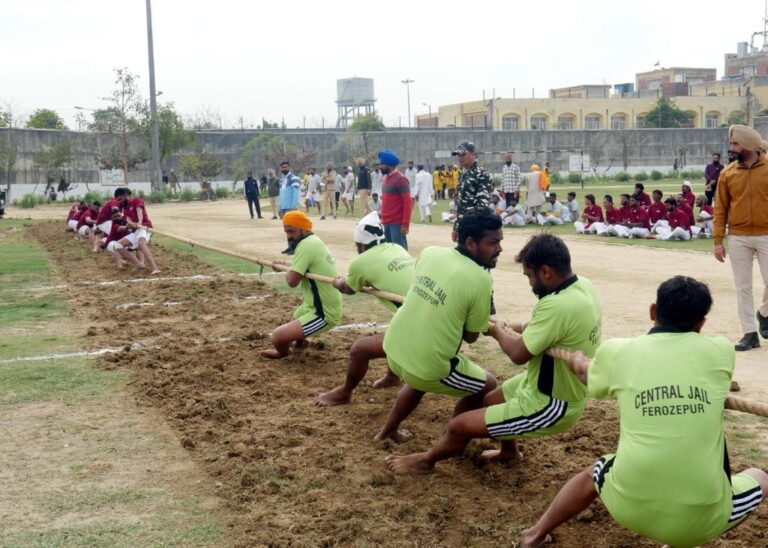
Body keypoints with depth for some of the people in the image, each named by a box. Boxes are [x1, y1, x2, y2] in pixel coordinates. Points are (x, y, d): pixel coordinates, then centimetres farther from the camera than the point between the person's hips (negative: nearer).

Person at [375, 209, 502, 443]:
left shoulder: (430, 253, -1)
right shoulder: (480, 279, -18)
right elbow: (471, 336, -5)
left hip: (394, 349, 7)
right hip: (427, 367, -7)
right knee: (487, 385, 17)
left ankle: (389, 429, 52)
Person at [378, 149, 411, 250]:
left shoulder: (400, 179, -12)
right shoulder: (386, 178, 13)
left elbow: (407, 202, -15)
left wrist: (405, 224, -19)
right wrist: (383, 218, 14)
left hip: (397, 223, -8)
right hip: (386, 223, 9)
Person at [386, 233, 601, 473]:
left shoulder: (558, 305, -34)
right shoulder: (583, 286, -4)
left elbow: (518, 354, -24)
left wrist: (498, 331, -5)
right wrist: (529, 327, 0)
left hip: (550, 406, -9)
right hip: (563, 389, 10)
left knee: (459, 426, -3)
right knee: (490, 401, 29)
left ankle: (427, 460, 25)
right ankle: (509, 450, 52)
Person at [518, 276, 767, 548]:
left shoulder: (616, 352, 2)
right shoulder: (720, 351, 0)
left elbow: (590, 377, 26)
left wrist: (577, 364, 51)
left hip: (629, 508, 2)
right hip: (701, 519, -1)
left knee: (594, 472, 36)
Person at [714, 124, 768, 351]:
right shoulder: (727, 173, 2)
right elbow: (720, 209, 3)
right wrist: (717, 241, -2)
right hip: (737, 238, 1)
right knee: (743, 287, 4)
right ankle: (750, 334, 12)